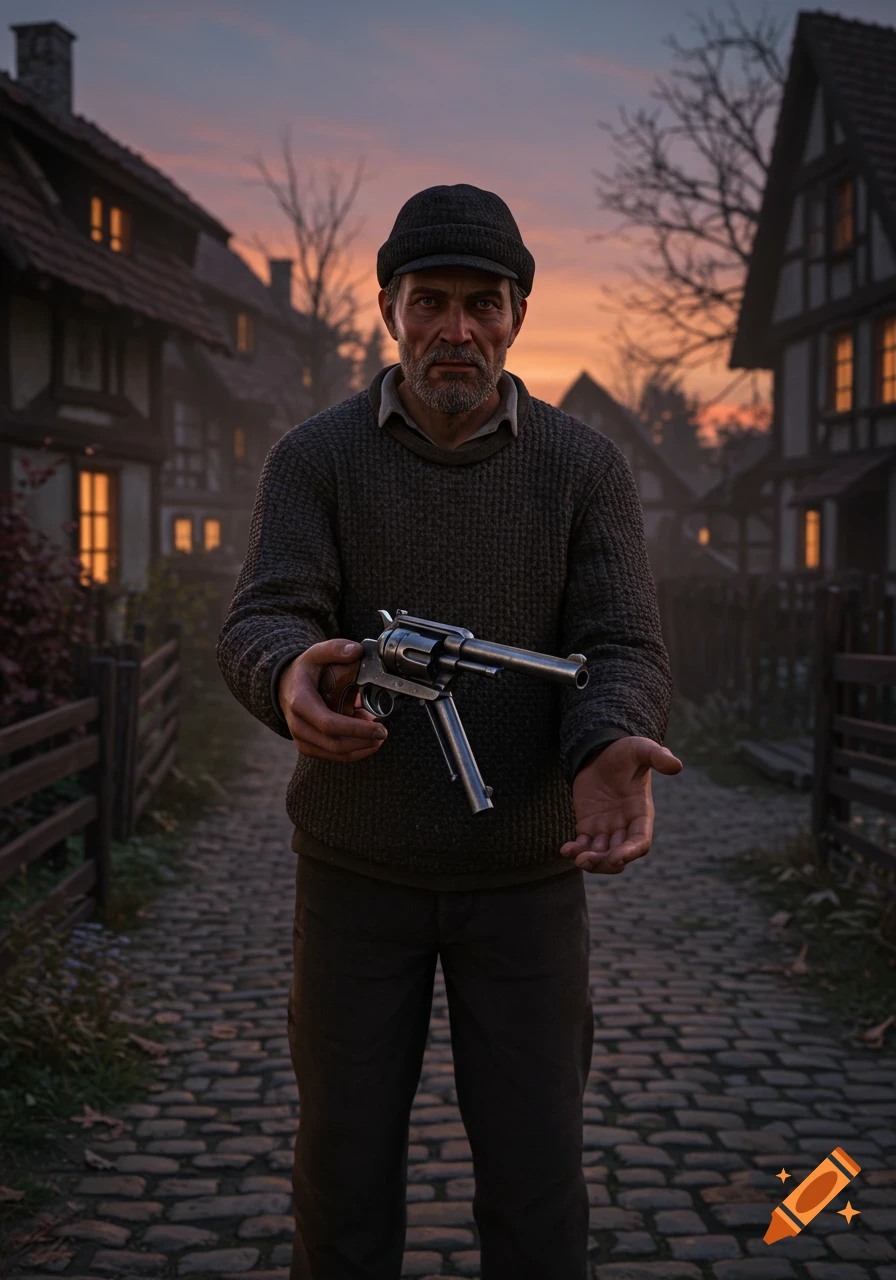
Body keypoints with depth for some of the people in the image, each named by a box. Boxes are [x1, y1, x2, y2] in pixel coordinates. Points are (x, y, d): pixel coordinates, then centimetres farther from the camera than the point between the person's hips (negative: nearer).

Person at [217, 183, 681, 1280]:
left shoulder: (586, 469, -3)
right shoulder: (313, 458, -4)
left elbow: (621, 651, -11)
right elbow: (260, 626, -16)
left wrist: (609, 752, -35)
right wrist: (293, 681, -42)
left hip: (524, 872, 0)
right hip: (356, 868, 0)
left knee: (534, 1171, 3)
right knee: (344, 1161, 7)